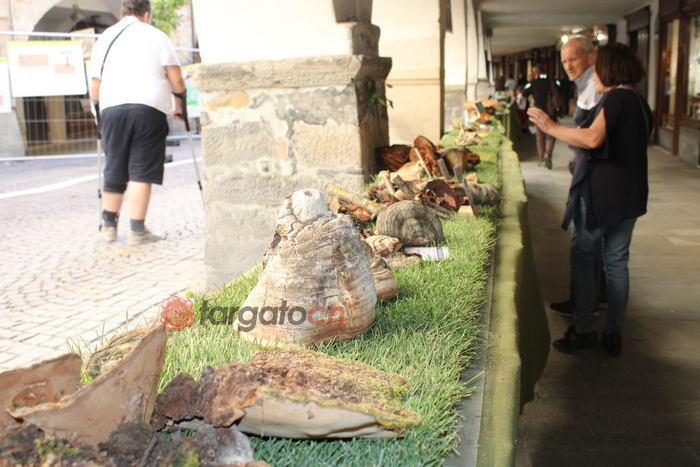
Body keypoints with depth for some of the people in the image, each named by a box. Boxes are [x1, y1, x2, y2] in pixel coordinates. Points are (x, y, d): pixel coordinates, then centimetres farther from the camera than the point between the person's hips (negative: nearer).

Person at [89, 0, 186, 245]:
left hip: (111, 109, 4)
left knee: (114, 172, 14)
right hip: (149, 108, -3)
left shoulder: (103, 39, 21)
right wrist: (179, 101, 22)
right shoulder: (155, 35, 11)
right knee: (141, 172, -1)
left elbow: (94, 91, 19)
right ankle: (137, 230, 0)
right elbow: (177, 81, 5)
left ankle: (109, 225, 24)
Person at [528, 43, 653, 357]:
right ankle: (614, 334, 17)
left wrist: (552, 128, -20)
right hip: (632, 194, 8)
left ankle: (584, 331, 4)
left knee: (582, 258, 2)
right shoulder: (641, 104, 14)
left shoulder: (614, 98, -14)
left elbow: (593, 138, -28)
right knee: (617, 262, 11)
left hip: (600, 192, -8)